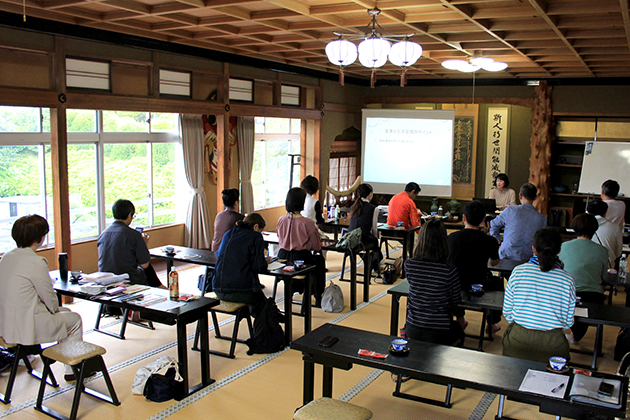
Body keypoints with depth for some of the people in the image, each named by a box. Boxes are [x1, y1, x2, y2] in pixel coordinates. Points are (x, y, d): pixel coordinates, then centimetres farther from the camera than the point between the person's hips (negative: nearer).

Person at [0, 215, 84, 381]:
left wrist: (55, 308, 15)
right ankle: (72, 370, 22)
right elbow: (50, 298, -14)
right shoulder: (35, 262, -22)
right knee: (75, 319, 12)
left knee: (66, 311, 25)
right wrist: (55, 308, 9)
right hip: (25, 328, -9)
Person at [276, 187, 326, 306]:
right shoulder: (307, 223, -21)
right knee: (320, 260, 27)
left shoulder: (281, 220, -6)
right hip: (301, 259, -5)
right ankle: (318, 297, 34)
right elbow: (317, 247, -12)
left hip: (282, 257, 5)